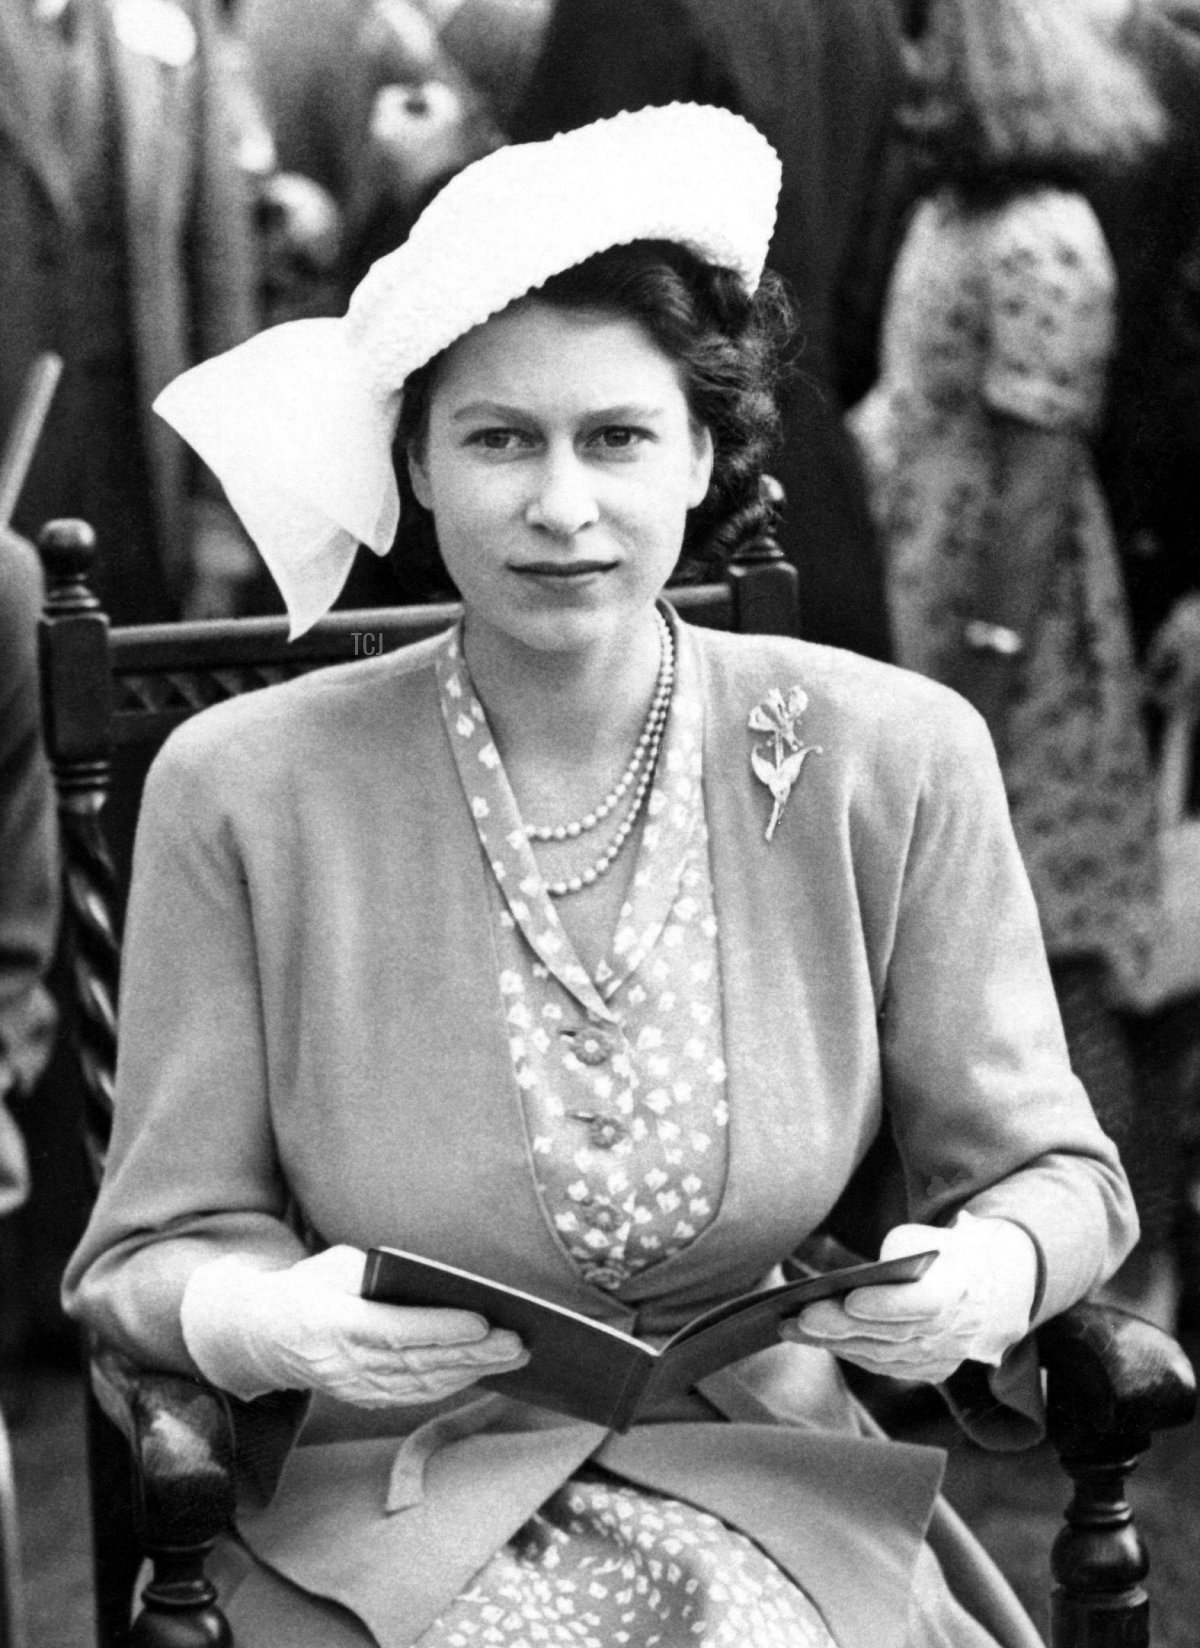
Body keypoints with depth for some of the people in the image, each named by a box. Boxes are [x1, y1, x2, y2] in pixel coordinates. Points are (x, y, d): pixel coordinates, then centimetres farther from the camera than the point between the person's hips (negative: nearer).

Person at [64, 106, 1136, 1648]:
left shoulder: (890, 758, -3)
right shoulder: (244, 787, -6)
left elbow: (1047, 1168, 7)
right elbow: (156, 1254, 0)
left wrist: (990, 1273, -16)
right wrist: (273, 1322, -23)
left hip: (776, 1507, 1)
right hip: (376, 1523, -1)